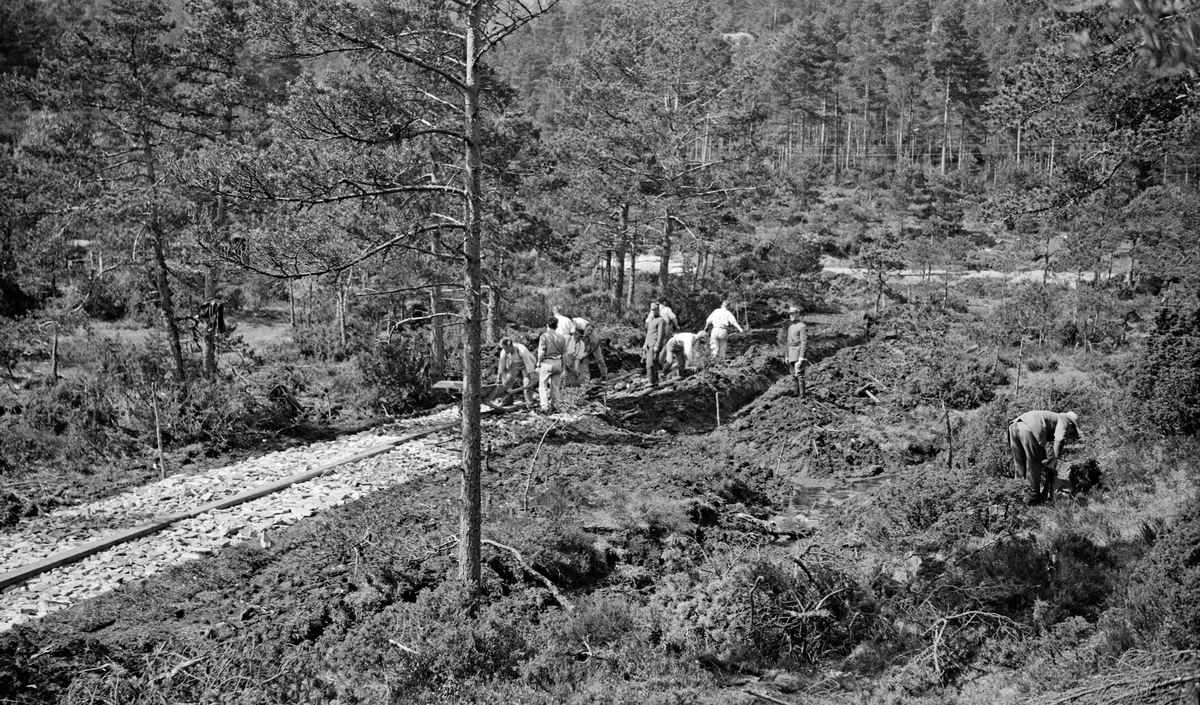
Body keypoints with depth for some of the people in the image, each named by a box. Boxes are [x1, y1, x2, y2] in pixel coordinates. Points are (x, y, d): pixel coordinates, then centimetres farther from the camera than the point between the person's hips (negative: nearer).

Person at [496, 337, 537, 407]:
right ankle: (507, 400, 12)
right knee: (507, 380, -5)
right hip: (515, 366, 5)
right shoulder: (504, 352, -22)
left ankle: (530, 403, -8)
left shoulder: (521, 350, -38)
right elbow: (501, 365, -8)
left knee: (527, 384, -18)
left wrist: (531, 379, -35)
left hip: (526, 365, -5)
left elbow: (528, 364, -36)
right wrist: (499, 378, 0)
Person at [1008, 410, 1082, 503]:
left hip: (1013, 426, 8)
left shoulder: (1052, 417, 40)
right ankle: (1034, 497, 5)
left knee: (1019, 466, 16)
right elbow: (1059, 439, -4)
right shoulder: (1064, 420, 17)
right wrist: (1055, 459, 3)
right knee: (1033, 467, 2)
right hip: (1028, 429, -8)